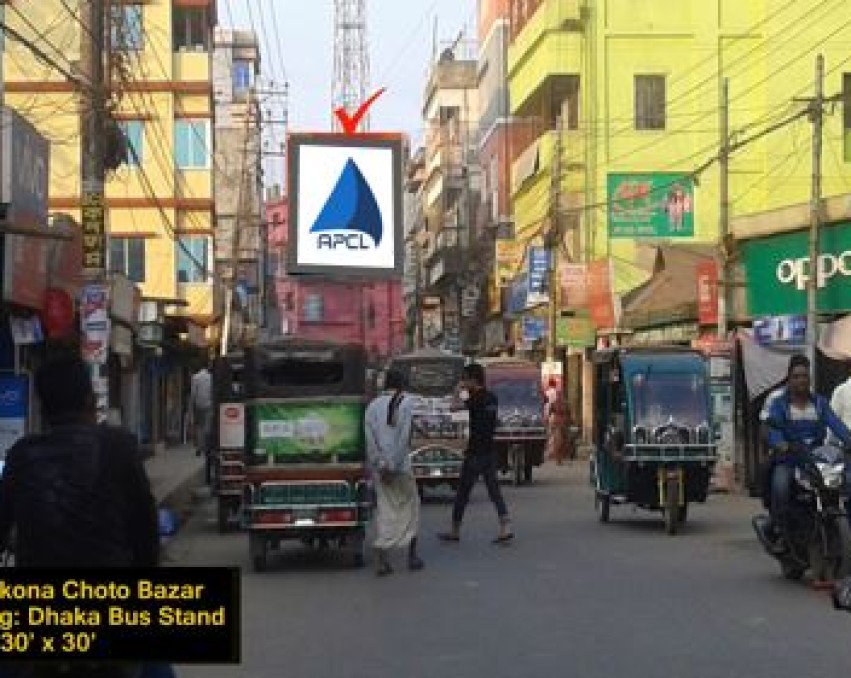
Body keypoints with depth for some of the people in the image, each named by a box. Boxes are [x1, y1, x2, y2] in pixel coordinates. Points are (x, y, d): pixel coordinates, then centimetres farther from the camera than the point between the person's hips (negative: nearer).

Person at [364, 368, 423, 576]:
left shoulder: (373, 405, 7)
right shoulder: (406, 402, -3)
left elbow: (369, 438, -1)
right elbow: (404, 436, -11)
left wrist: (381, 465, -3)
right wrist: (393, 465, -10)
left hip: (381, 467, 3)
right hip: (401, 465, -3)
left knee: (384, 509, 6)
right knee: (410, 505, 12)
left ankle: (383, 559, -2)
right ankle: (412, 555, 16)